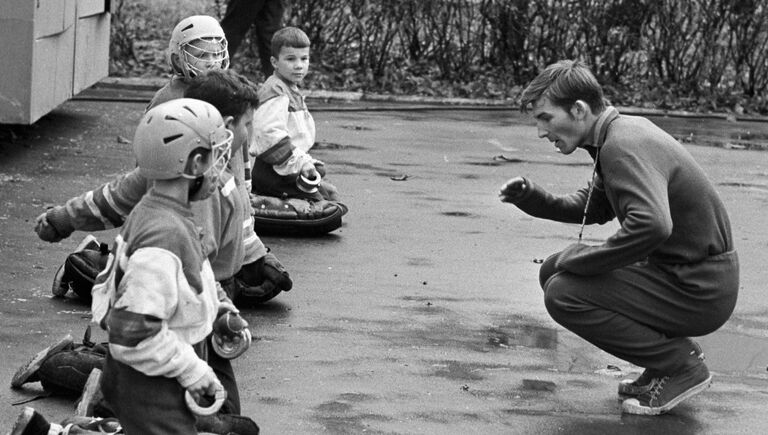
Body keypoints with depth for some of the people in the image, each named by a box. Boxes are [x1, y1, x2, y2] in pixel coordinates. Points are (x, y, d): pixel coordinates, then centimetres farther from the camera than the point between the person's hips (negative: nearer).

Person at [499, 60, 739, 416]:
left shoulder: (624, 146, -23)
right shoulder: (625, 131, 9)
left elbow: (652, 225, -38)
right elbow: (597, 208, 24)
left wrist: (582, 258, -24)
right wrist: (533, 199, 9)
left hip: (700, 290, -10)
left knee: (563, 294, -18)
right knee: (554, 271, 12)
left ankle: (681, 364, -5)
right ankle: (672, 348, 14)